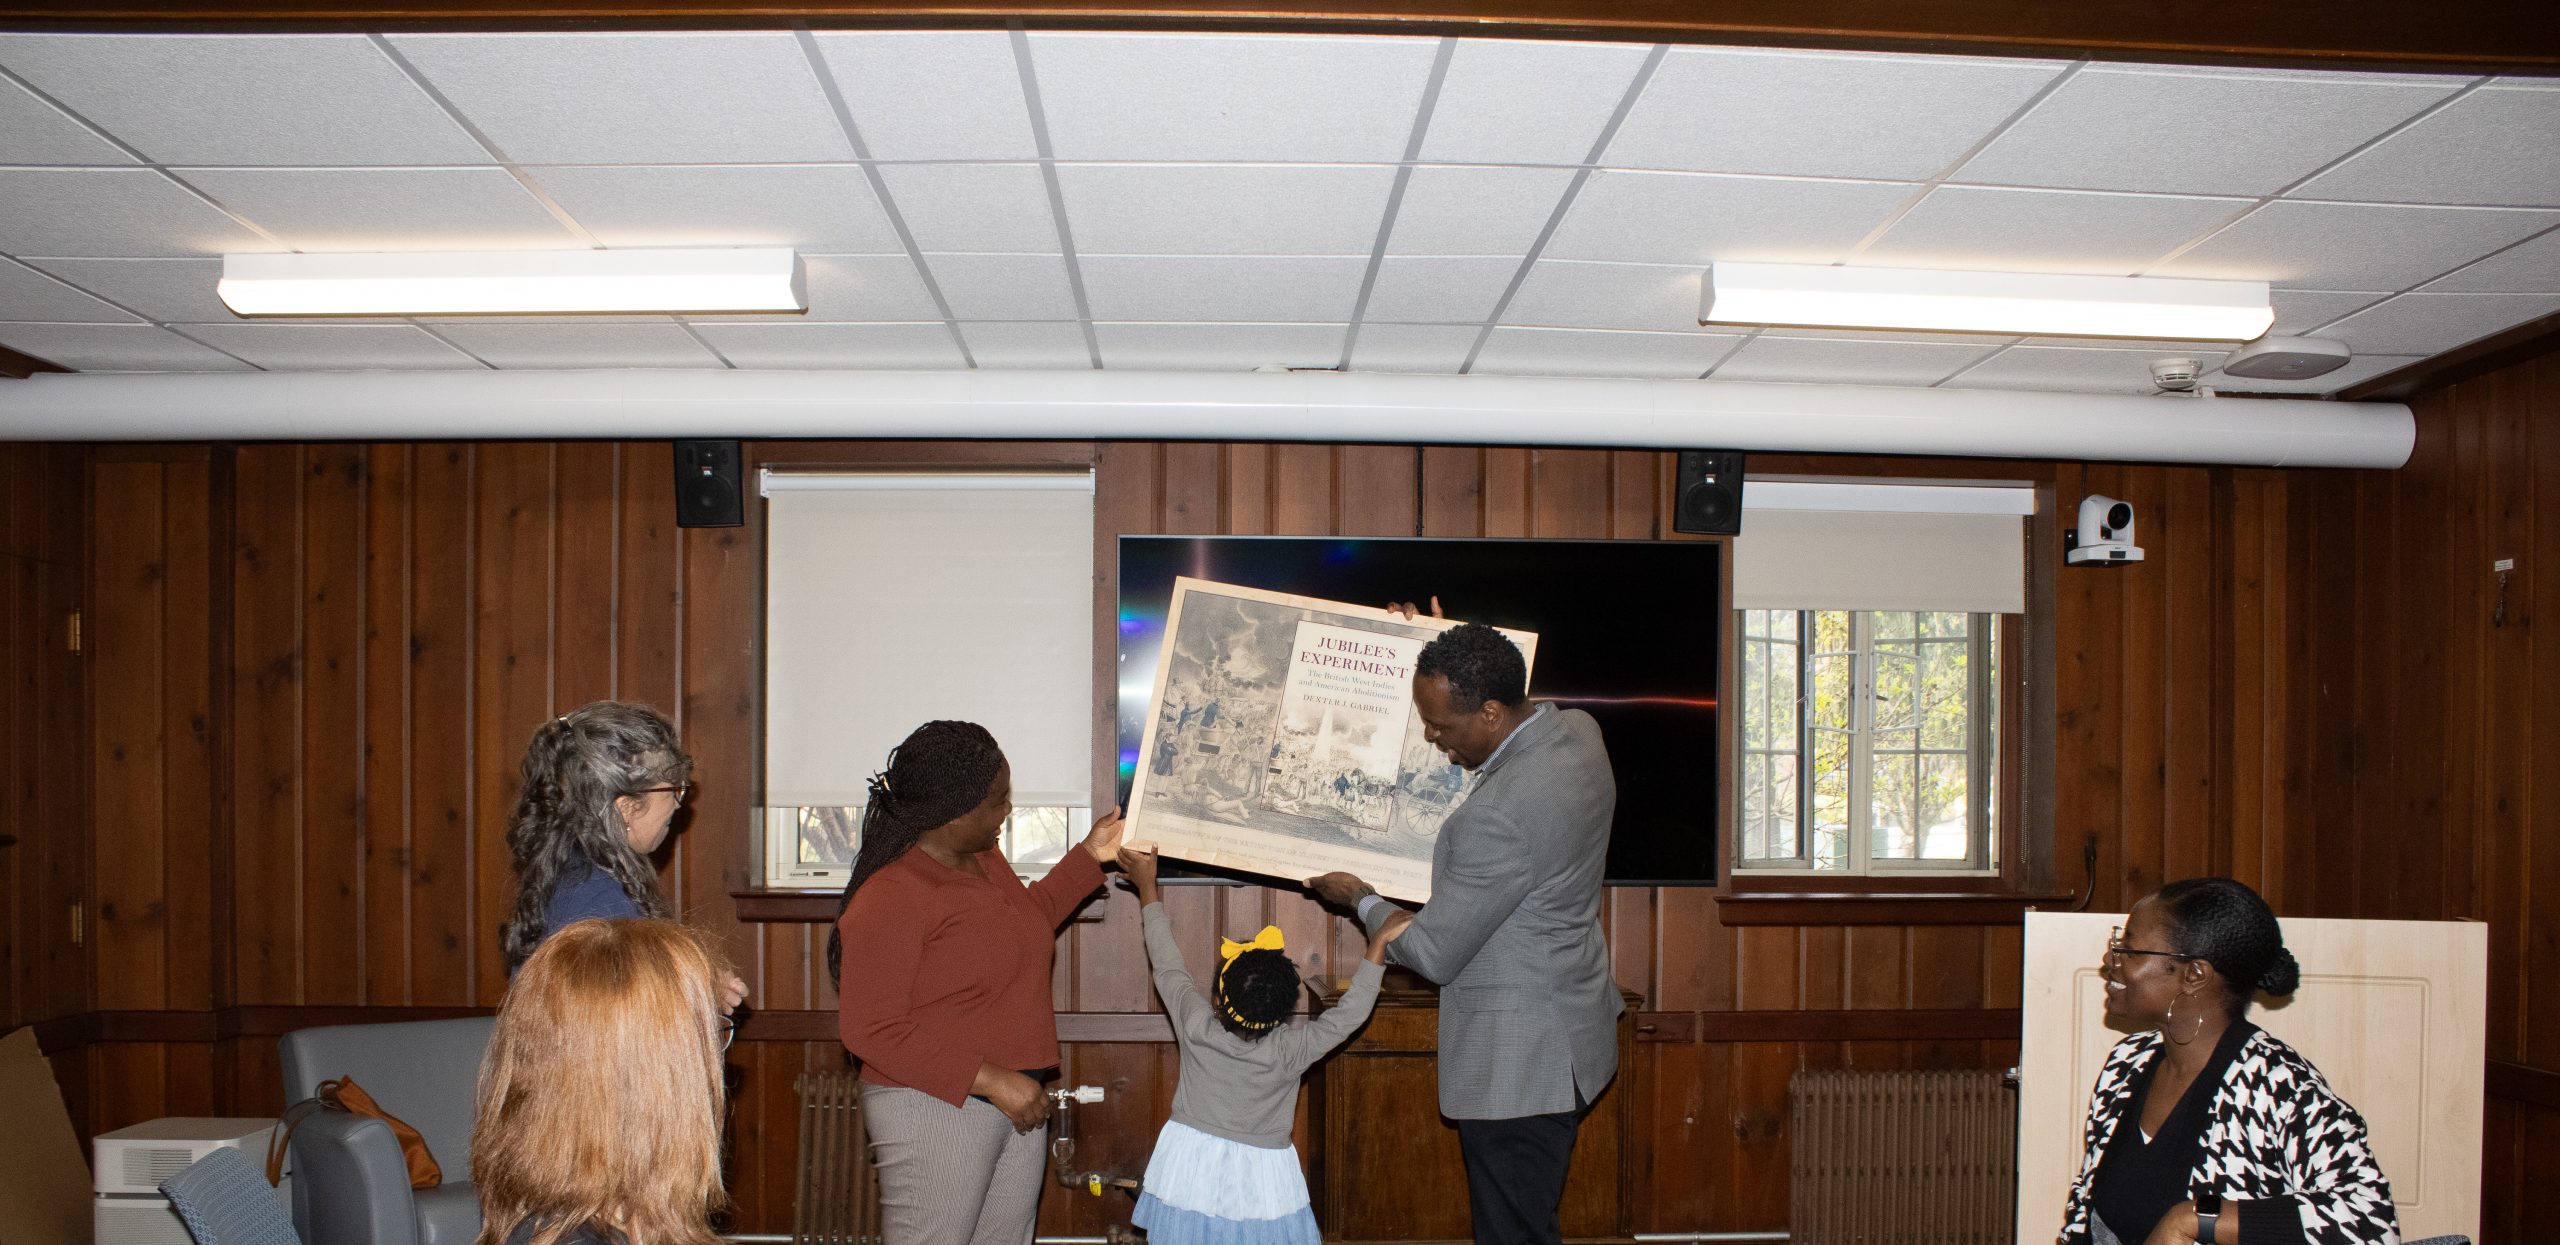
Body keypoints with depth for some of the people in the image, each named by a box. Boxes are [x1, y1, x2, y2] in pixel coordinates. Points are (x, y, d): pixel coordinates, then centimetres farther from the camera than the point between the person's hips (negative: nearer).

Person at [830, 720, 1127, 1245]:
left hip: (1016, 1104, 8)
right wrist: (990, 1079, -23)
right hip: (935, 1108, -8)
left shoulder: (984, 859, 8)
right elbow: (869, 1028, -21)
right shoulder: (888, 897, -19)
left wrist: (1089, 857, 19)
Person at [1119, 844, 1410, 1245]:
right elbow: (1349, 1012, -9)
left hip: (1192, 1167, 2)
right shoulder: (1290, 1052, -17)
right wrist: (1378, 945, -8)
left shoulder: (1196, 1029, -13)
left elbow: (1167, 966, -1)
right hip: (1258, 1183, -2)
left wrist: (1147, 889, 9)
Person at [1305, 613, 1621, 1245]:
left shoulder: (1500, 813, -32)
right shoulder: (1577, 730, -5)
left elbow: (1433, 953, -20)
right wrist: (1447, 659, 11)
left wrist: (1359, 898, -2)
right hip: (1568, 1029, 10)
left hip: (1518, 1063, -10)